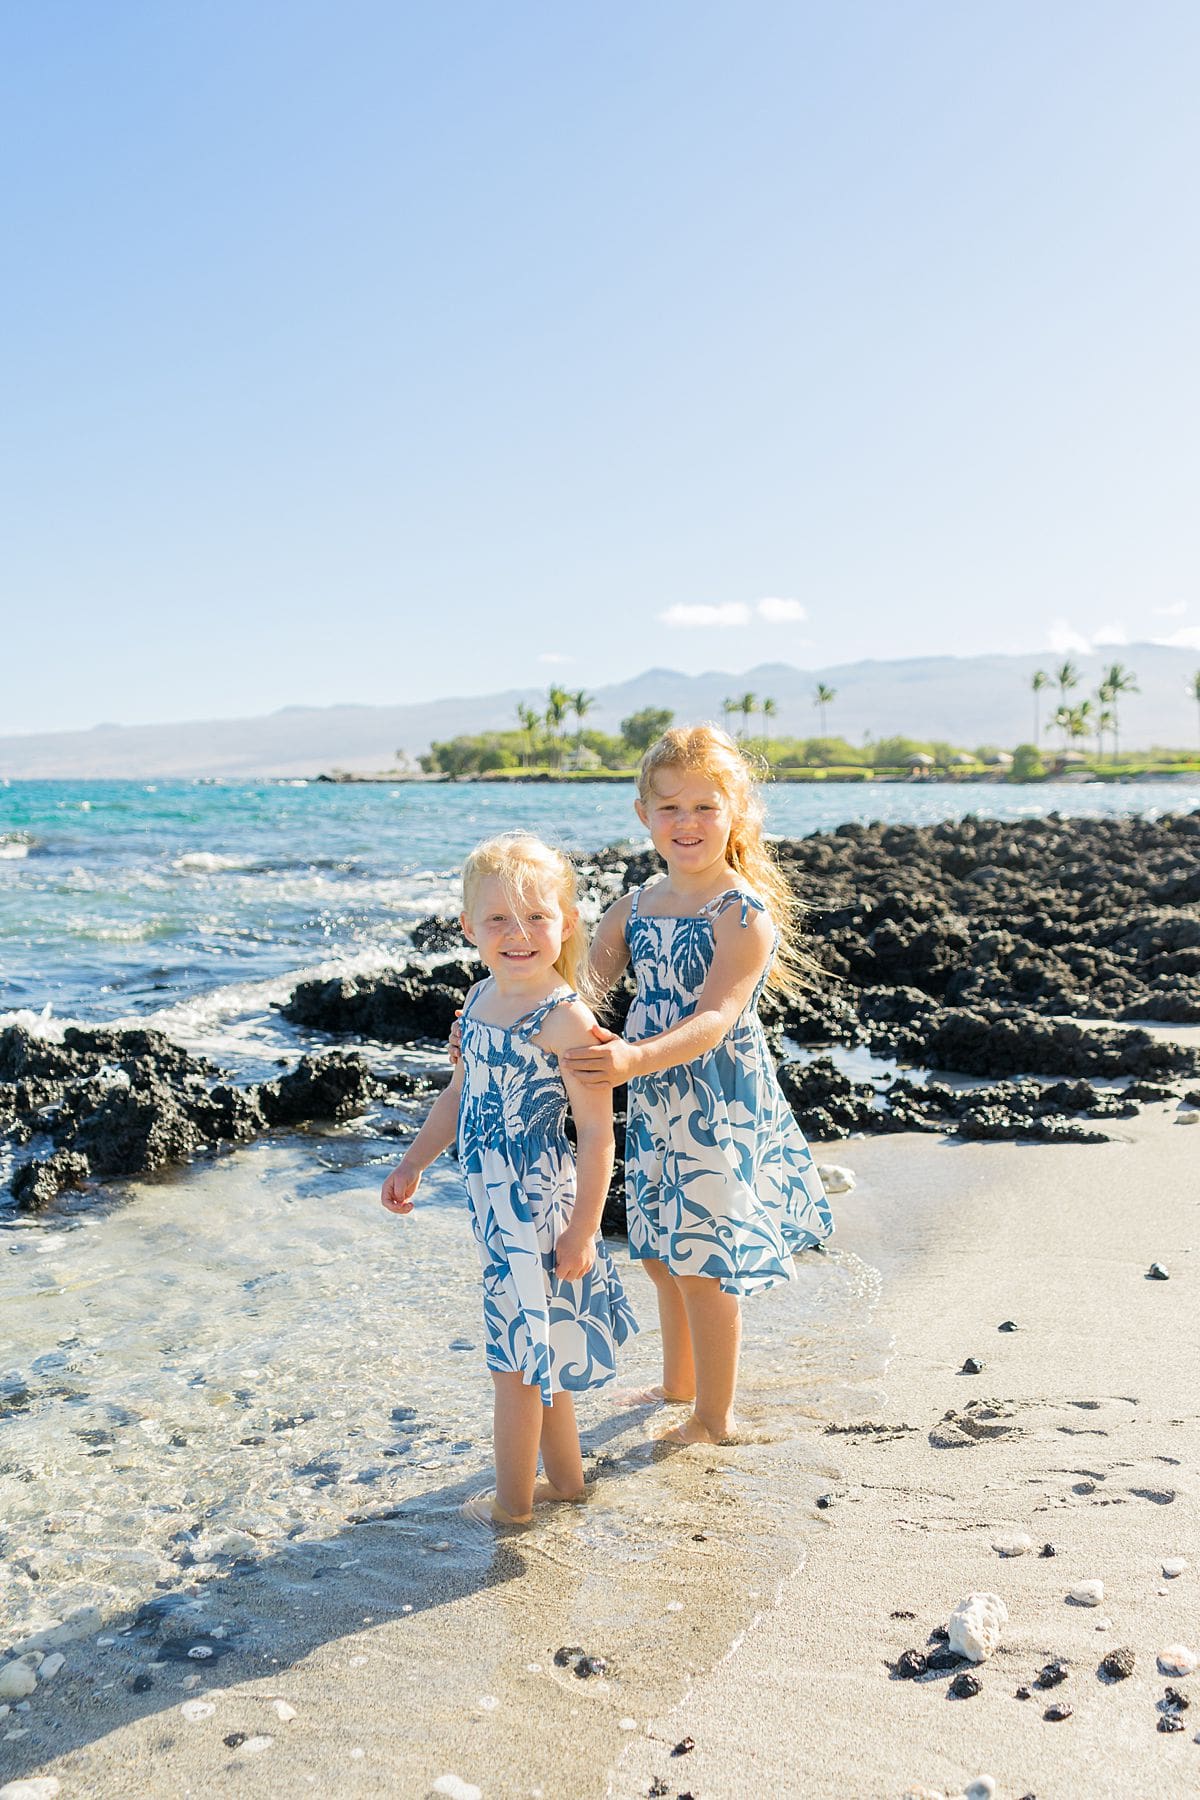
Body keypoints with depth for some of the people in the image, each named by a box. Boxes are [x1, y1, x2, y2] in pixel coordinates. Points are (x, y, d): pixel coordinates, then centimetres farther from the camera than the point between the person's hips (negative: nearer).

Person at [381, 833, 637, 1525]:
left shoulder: (565, 1018, -20)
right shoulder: (480, 999, 5)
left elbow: (598, 1135, -18)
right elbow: (461, 1092, 19)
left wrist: (583, 1230, -17)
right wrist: (415, 1162, 19)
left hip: (537, 1206, -8)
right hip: (494, 1204, 8)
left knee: (517, 1360, 6)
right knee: (535, 1352, 20)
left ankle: (513, 1501, 24)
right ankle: (566, 1478, 37)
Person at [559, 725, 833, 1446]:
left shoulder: (745, 913, -16)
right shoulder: (635, 907, 5)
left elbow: (714, 1020, -27)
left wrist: (636, 1058, -42)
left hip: (721, 1108, -7)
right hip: (655, 1106, 7)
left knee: (704, 1262, 3)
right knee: (663, 1255, 20)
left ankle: (715, 1418, 23)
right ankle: (679, 1384, 42)